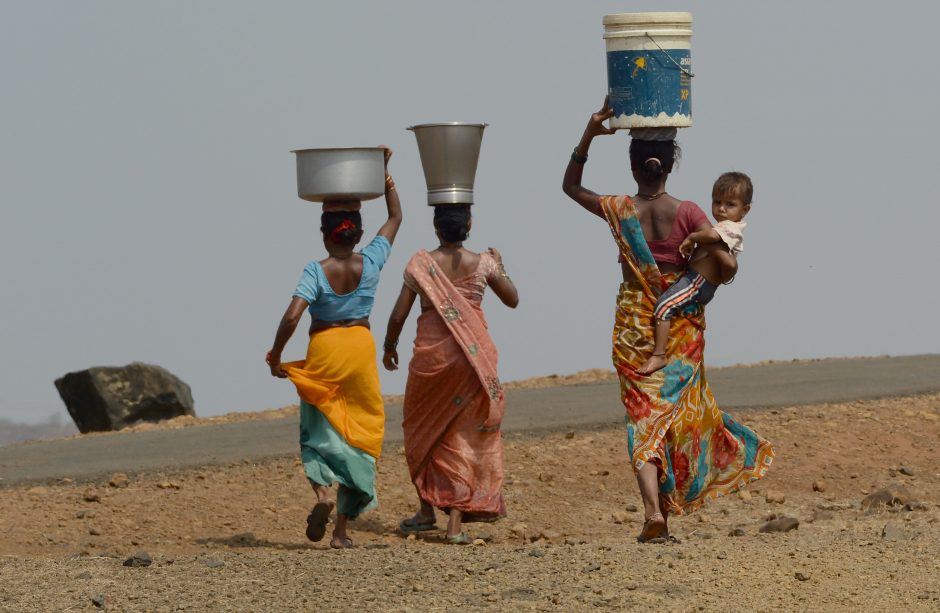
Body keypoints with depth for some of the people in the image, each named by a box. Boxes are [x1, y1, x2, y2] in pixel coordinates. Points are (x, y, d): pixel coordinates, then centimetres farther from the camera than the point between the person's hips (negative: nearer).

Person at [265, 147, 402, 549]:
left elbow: (292, 317, -23)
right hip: (360, 349, 2)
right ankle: (341, 528, 5)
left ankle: (323, 491, -20)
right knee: (355, 433, 8)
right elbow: (395, 218, 10)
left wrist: (275, 357, -11)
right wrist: (385, 173, 14)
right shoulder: (370, 263, -5)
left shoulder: (316, 272, -12)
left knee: (318, 432, 12)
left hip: (323, 352, -2)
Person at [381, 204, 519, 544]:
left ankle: (427, 509, 22)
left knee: (423, 430, 19)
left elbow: (398, 315, -4)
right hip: (473, 353, 1)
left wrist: (389, 347, 13)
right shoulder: (482, 263, -3)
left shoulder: (420, 264, -6)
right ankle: (456, 521, 0)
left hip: (431, 353, -1)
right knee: (463, 434, 6)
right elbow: (512, 299, 11)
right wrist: (499, 266, 26)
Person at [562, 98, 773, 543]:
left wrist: (588, 136, 4)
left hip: (633, 327, 0)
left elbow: (570, 187, 12)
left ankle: (654, 512, -16)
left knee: (643, 416, 0)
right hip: (681, 325, 0)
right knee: (681, 409, 17)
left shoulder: (618, 211, -6)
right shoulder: (686, 213, -9)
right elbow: (726, 265, -16)